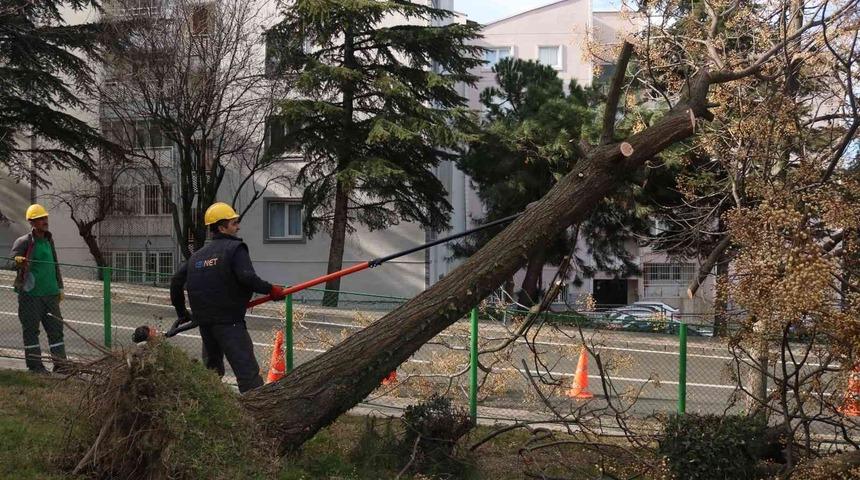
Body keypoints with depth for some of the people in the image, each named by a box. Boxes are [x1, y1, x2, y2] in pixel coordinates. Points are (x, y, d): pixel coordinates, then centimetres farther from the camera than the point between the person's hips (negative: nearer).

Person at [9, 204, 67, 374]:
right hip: (30, 294, -6)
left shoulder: (49, 240, 15)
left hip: (50, 293, 6)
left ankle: (60, 364, 11)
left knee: (56, 328, 6)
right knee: (31, 329, 1)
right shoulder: (24, 241, -5)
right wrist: (17, 261, -30)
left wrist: (59, 287, 21)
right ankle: (34, 364, 8)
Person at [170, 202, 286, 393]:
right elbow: (247, 278, -21)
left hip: (204, 322, 7)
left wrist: (182, 313, 23)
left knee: (212, 369, 23)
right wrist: (271, 289, -10)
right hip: (230, 322, -7)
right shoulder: (235, 248, -7)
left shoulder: (197, 255, 15)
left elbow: (176, 282, 16)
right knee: (248, 373, -12)